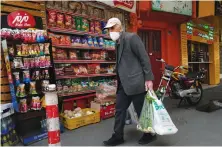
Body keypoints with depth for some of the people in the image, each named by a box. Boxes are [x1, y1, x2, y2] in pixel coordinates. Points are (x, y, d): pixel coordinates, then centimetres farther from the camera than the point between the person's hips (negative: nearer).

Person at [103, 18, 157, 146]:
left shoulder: (132, 37, -9)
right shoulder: (118, 43, 15)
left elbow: (145, 58, -13)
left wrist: (148, 78, -17)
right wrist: (118, 81, 16)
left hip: (136, 82, -8)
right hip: (123, 84, 8)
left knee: (141, 111, 6)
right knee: (119, 110, 12)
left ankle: (150, 134, 28)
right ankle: (118, 137, 25)